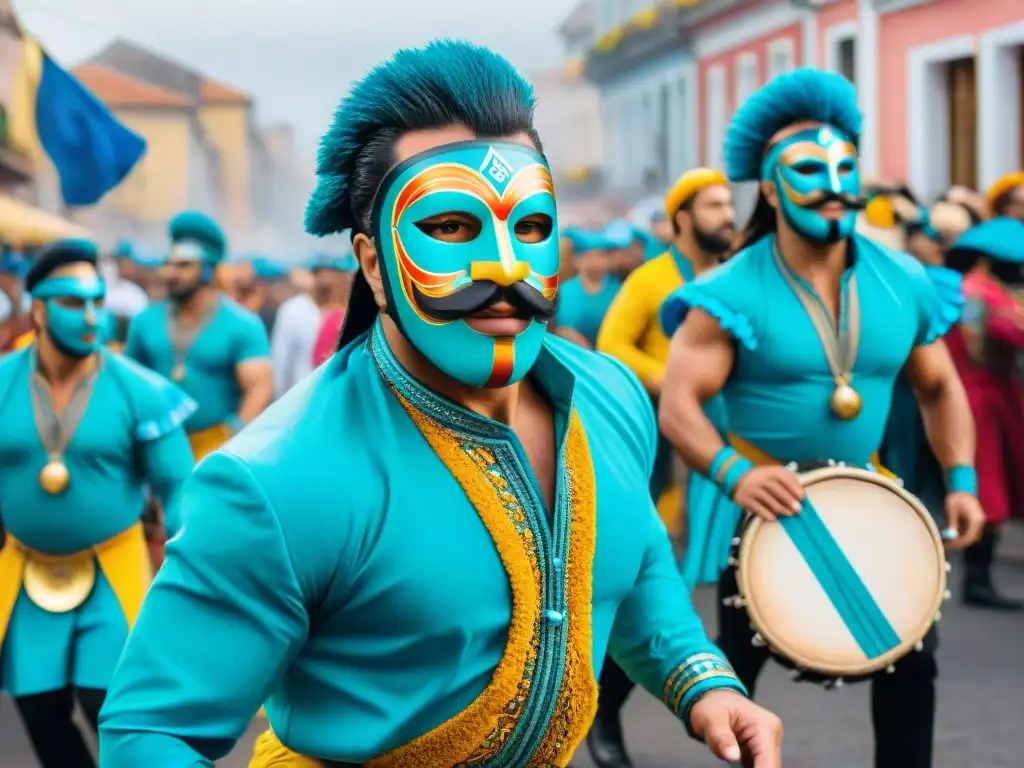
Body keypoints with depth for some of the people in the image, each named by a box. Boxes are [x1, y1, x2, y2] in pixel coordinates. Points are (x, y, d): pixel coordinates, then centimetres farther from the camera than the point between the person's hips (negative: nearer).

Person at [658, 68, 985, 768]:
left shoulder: (903, 283, -3)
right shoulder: (733, 294, -17)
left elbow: (940, 389, 7)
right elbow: (678, 404, -21)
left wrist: (961, 480, -6)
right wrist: (734, 474, -38)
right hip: (762, 503, -4)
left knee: (910, 655, 5)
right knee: (734, 665, 6)